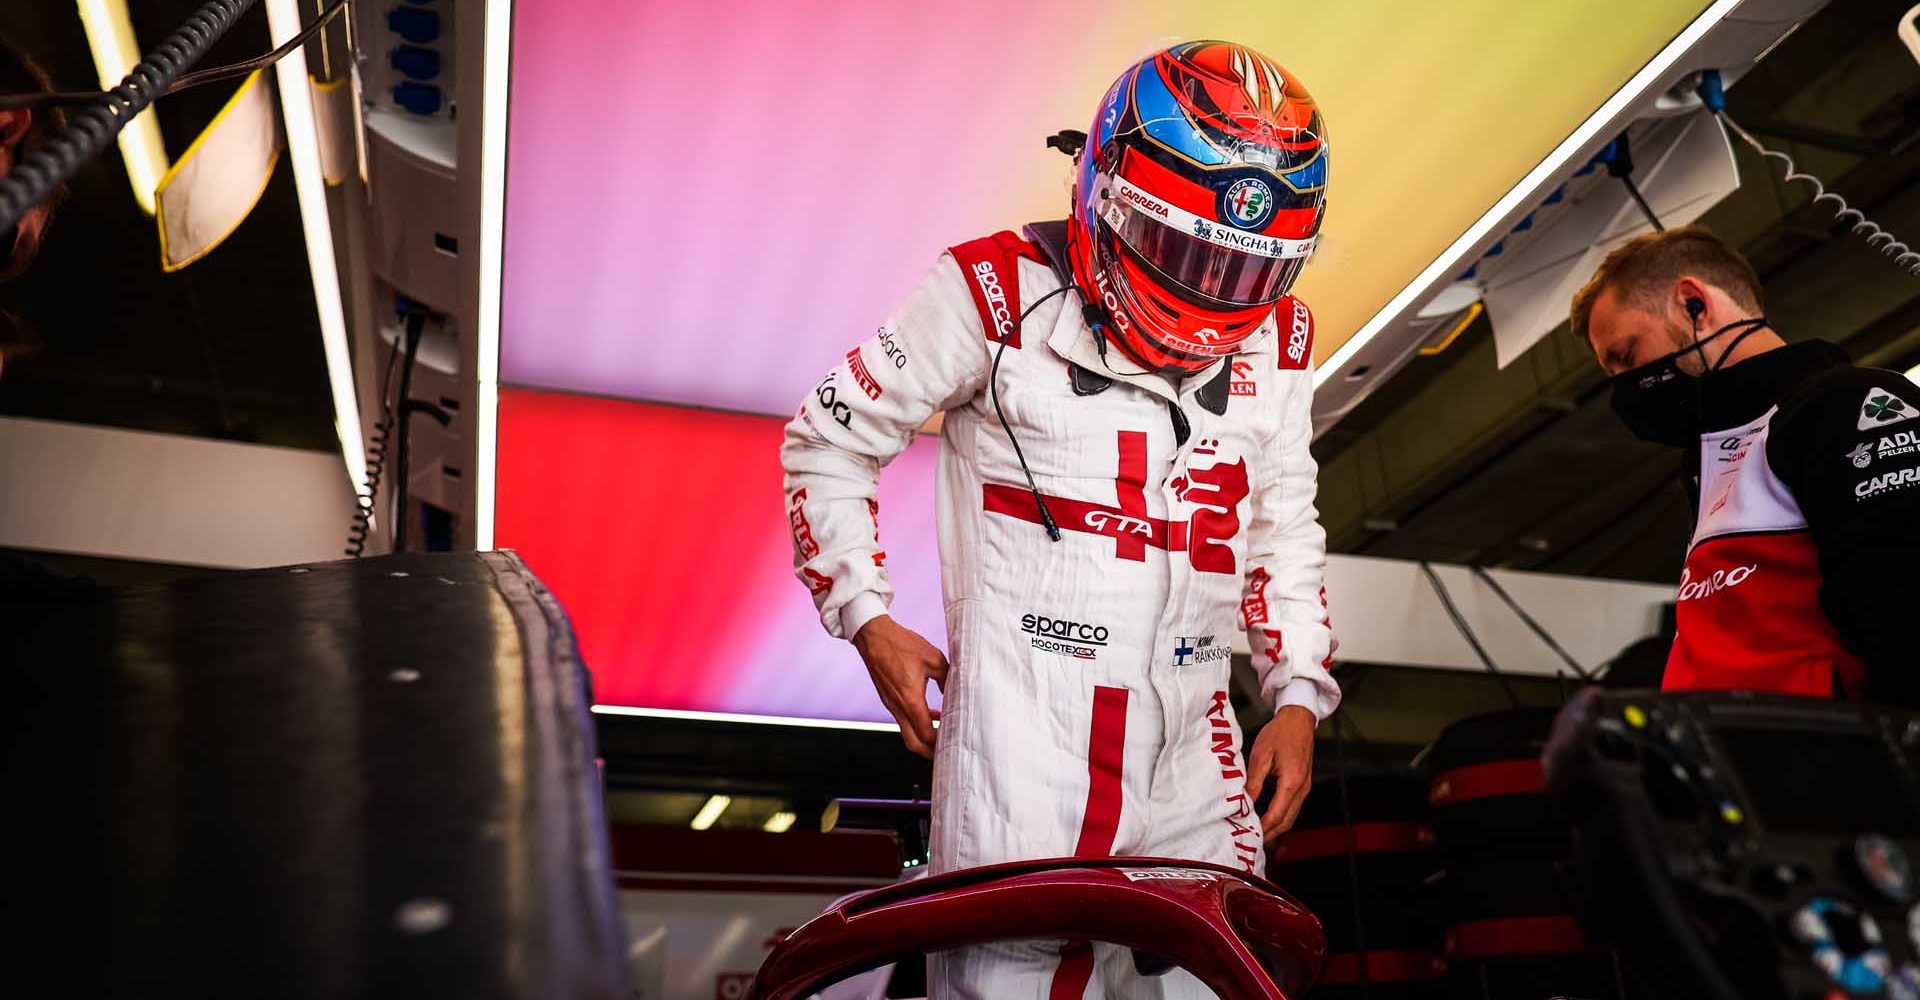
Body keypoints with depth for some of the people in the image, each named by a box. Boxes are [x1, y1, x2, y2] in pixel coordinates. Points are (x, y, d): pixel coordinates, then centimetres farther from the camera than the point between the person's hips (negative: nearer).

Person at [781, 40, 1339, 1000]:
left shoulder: (1275, 339, 10)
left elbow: (1283, 525, 20)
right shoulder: (1001, 292, -6)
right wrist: (868, 619, -5)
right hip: (1024, 710, -5)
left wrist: (1298, 694, 11)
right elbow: (828, 443, 2)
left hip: (1188, 734, 6)